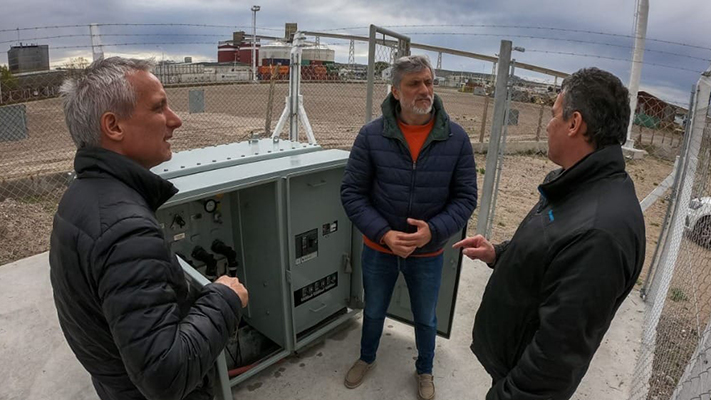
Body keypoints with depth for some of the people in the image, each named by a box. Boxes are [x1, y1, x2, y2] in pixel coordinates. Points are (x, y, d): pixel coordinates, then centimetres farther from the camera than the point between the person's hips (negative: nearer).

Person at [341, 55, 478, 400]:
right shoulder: (371, 135, -14)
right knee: (373, 312, 24)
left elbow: (465, 197, -8)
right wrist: (383, 233, -22)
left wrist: (434, 231, -23)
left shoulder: (456, 138, -12)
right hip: (378, 249, 0)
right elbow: (352, 192, -11)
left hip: (428, 253, 1)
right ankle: (367, 358, 54)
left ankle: (424, 370, 51)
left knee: (426, 319, 22)